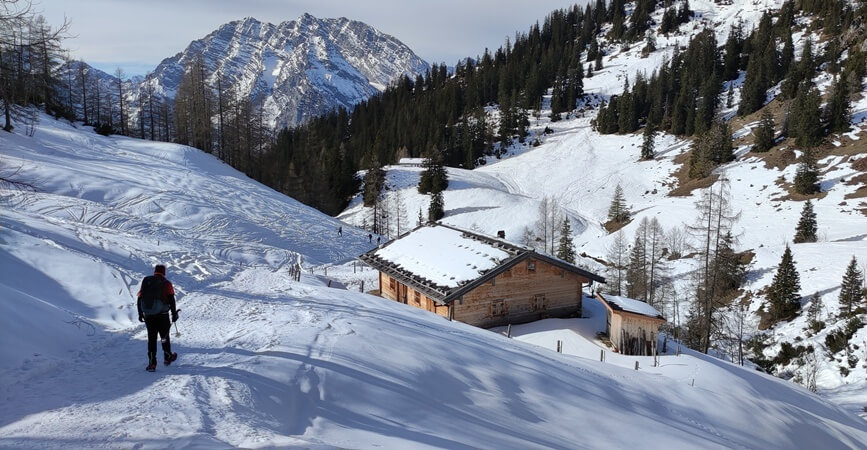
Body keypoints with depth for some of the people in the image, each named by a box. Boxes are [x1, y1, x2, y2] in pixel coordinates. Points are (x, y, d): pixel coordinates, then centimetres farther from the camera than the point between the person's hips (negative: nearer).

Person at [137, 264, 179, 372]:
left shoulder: (146, 282, 9)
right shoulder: (166, 283, -2)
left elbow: (140, 299, 10)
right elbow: (171, 300, -7)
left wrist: (140, 314, 18)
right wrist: (174, 314, -2)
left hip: (148, 315, 3)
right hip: (162, 315, -3)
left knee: (151, 338, 7)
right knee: (164, 336, 13)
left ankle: (152, 363, 2)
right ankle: (167, 357, 25)